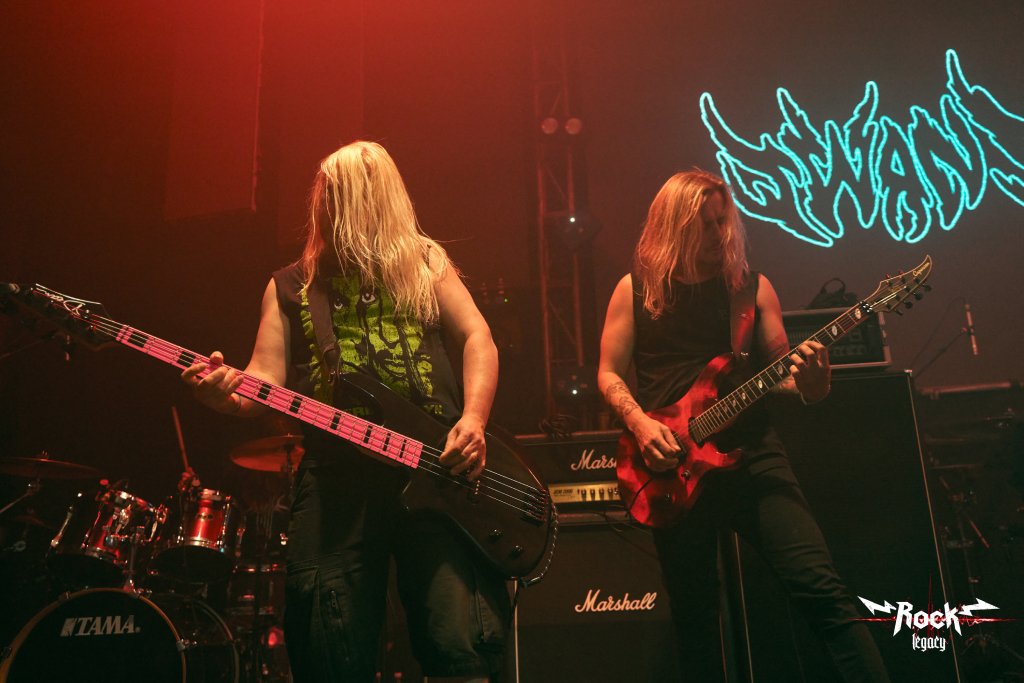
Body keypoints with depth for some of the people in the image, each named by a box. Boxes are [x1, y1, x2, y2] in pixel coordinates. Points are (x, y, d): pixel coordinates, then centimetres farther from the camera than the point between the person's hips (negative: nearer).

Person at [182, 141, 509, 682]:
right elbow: (267, 380, 9)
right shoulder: (289, 286, 19)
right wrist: (228, 392, -15)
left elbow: (477, 338, 8)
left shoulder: (421, 262, 15)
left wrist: (472, 420, -9)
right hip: (335, 482, 2)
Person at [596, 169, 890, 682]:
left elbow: (778, 370, 9)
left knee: (821, 588, -10)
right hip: (674, 470, 0)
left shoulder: (752, 286, 8)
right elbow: (609, 374, 5)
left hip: (751, 453, 1)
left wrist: (808, 382, -14)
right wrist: (641, 424, -13)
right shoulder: (636, 289, 5)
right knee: (694, 619, 7)